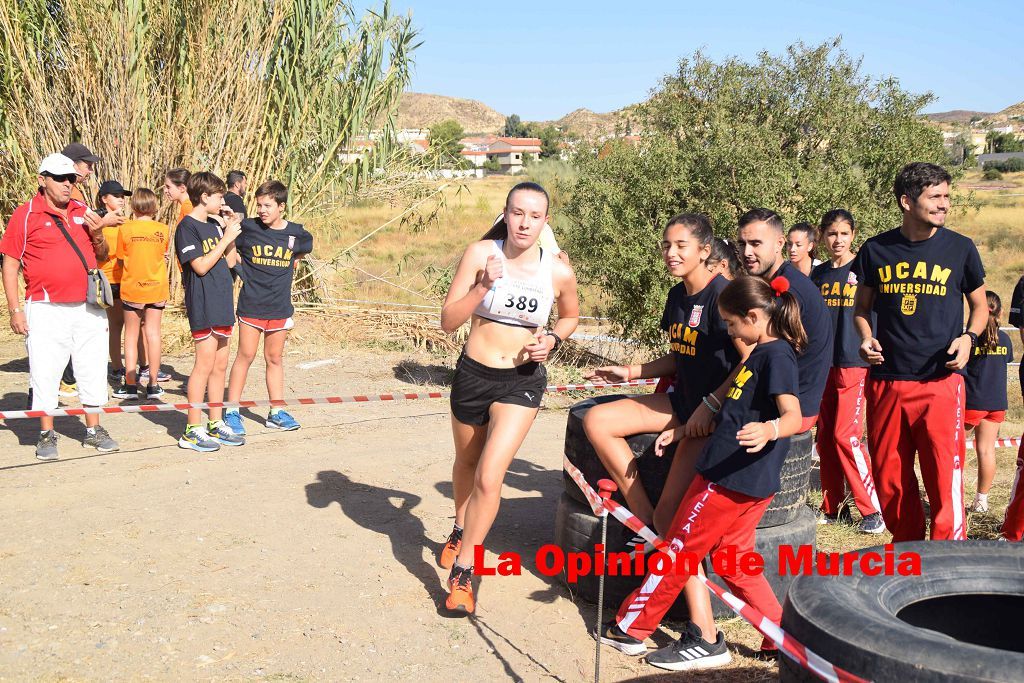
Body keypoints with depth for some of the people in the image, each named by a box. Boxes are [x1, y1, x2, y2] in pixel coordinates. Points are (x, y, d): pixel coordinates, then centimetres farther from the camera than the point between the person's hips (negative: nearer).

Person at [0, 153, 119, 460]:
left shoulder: (83, 212, 11)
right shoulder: (26, 214, -2)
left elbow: (101, 256, 19)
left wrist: (98, 235, -4)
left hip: (87, 307, 4)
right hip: (46, 310, -4)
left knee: (93, 368, 9)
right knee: (45, 373, 1)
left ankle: (93, 430, 22)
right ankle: (46, 435, 15)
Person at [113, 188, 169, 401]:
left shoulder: (126, 229, -8)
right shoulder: (163, 230, -4)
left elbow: (121, 260, 1)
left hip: (132, 288, -1)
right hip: (157, 288, 1)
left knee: (131, 335, 8)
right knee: (153, 333, 6)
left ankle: (130, 385, 9)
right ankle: (153, 385, 8)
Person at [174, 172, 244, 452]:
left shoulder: (214, 225, 15)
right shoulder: (187, 227, -10)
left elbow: (230, 262, 15)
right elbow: (201, 266, -17)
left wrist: (231, 231, 7)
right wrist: (226, 238, -12)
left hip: (221, 303, 8)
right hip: (202, 305, -8)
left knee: (220, 366, 11)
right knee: (205, 365, -7)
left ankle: (216, 424, 19)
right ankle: (192, 431, -1)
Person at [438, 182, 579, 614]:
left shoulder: (559, 272, -8)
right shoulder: (480, 254, -10)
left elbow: (571, 316, 13)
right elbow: (448, 321, -12)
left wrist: (552, 340, -6)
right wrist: (483, 286, -26)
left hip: (522, 381, -1)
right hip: (473, 373, 2)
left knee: (489, 477, -15)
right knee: (467, 463, 23)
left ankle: (462, 572, 2)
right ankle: (460, 530, 53)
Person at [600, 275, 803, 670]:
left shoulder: (777, 355, -15)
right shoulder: (762, 353, 14)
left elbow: (794, 416, -25)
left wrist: (770, 429, -48)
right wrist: (682, 429, 25)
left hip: (731, 478, -9)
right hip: (746, 481, 9)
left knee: (678, 551, 3)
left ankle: (629, 630, 16)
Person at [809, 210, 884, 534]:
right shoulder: (818, 275, 10)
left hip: (854, 364, -5)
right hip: (821, 365, 5)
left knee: (846, 435, -10)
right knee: (824, 437, 6)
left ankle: (872, 509, 0)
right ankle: (832, 506, 17)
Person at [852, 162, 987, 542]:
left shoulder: (959, 248, 2)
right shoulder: (876, 250, 4)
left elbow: (980, 306, 13)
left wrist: (968, 337, -7)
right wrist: (866, 338, -3)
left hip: (941, 381, -2)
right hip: (885, 380, 2)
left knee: (944, 477, -5)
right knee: (889, 476, 10)